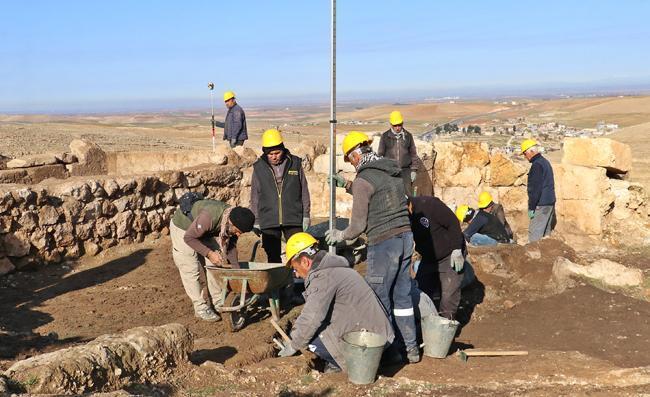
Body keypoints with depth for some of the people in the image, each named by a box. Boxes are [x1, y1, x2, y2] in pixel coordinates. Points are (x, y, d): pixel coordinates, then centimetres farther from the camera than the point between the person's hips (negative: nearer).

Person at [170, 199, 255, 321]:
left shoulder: (234, 220, -20)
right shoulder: (209, 217, -42)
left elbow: (231, 245, -5)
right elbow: (189, 237, -31)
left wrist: (236, 268, -10)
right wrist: (209, 253, -33)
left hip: (204, 230, 7)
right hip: (183, 228, -6)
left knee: (214, 264, 2)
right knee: (191, 269, -9)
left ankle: (218, 302, 11)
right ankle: (200, 308, -3)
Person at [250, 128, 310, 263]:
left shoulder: (295, 164, 2)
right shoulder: (259, 168, 3)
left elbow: (304, 191, 8)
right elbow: (254, 196, 8)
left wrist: (306, 215, 5)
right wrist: (256, 221, 6)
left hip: (293, 220, 0)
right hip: (268, 222, 1)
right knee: (273, 256, 6)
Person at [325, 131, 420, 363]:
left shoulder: (363, 180, -12)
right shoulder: (394, 171, 11)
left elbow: (359, 225, -9)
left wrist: (341, 236, 10)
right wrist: (346, 185, 29)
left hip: (383, 242, -8)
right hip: (406, 237, 8)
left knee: (379, 298, 5)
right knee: (402, 295, 16)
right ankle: (411, 348, 22)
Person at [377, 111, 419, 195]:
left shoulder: (408, 136, 7)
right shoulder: (385, 136, 1)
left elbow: (413, 154, 12)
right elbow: (380, 154, 5)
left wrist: (414, 170, 6)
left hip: (405, 171, 1)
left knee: (408, 194, -4)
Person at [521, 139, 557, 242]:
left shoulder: (537, 165, -16)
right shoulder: (545, 162, 16)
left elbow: (535, 189, -20)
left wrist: (531, 207, -16)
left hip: (541, 205, -10)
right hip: (550, 203, 10)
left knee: (534, 234, -8)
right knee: (546, 232, 14)